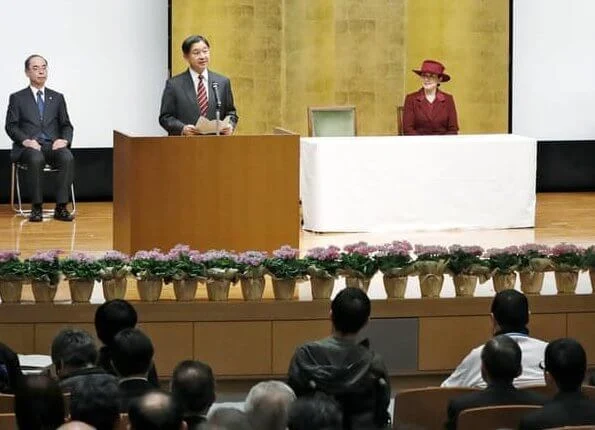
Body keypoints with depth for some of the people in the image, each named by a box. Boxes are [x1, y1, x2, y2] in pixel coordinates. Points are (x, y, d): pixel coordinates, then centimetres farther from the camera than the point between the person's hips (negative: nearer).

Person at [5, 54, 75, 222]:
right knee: (36, 159, -39)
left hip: (53, 146, 2)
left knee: (68, 158, -33)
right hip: (29, 147, -2)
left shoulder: (57, 98, 19)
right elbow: (11, 126, 4)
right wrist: (25, 140, -16)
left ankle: (61, 207, -30)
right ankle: (37, 207, -29)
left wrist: (65, 140, -9)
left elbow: (66, 125, 15)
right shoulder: (17, 98, 11)